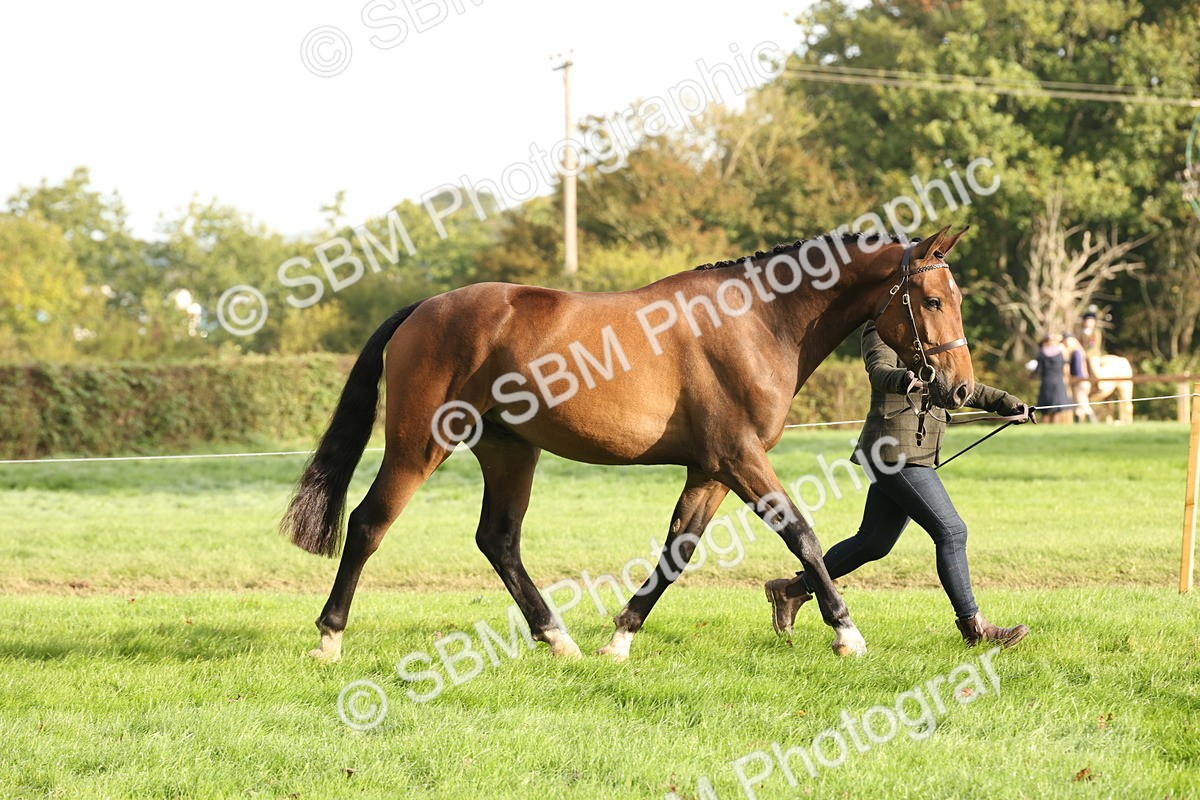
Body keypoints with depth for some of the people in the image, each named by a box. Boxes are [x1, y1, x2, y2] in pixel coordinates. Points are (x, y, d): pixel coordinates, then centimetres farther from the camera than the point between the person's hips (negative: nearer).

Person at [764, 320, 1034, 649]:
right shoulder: (882, 332, -7)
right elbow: (879, 371, -27)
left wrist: (1006, 403, 24)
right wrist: (902, 379, -50)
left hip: (915, 453, 10)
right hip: (898, 450, -10)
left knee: (873, 542, 15)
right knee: (951, 531, -11)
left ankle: (792, 589, 25)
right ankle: (973, 625, -6)